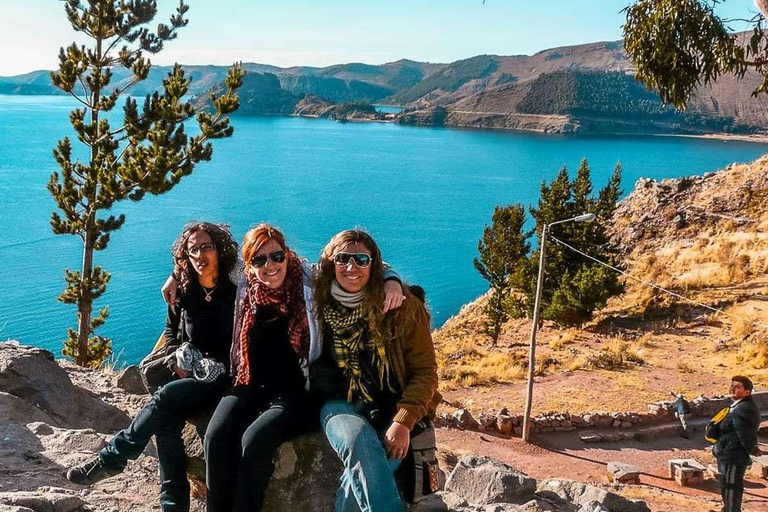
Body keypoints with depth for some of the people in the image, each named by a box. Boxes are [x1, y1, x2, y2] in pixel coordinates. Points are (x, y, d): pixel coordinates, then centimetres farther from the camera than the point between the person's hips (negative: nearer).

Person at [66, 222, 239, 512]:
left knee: (166, 397, -27)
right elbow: (172, 331, 21)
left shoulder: (234, 292, -9)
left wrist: (214, 368, -15)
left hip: (224, 379, -5)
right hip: (189, 377, 5)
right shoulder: (184, 292, 6)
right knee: (167, 420, -24)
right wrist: (177, 362, 3)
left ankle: (112, 458, -9)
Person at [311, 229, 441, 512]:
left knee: (364, 469, -31)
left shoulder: (402, 306, -4)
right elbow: (314, 364, 17)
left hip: (390, 407, -1)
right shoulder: (319, 306, 2)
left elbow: (425, 371, -4)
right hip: (342, 405, 1)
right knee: (359, 444, -34)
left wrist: (404, 421, -16)